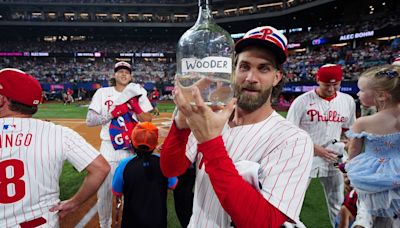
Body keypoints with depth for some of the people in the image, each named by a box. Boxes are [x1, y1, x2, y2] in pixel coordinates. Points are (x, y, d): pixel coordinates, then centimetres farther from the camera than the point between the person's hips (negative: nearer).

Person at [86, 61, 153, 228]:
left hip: (133, 148, 1)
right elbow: (89, 121, -5)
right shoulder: (102, 93, 2)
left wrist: (135, 105, -14)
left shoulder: (137, 93, 6)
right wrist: (113, 113, -16)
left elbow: (148, 121, 0)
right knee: (104, 190, 5)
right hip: (109, 148, 0)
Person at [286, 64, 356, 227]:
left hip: (334, 159, 4)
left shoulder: (348, 101, 2)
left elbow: (349, 130, 15)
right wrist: (316, 149, -15)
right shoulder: (302, 101, -12)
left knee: (338, 204, 17)